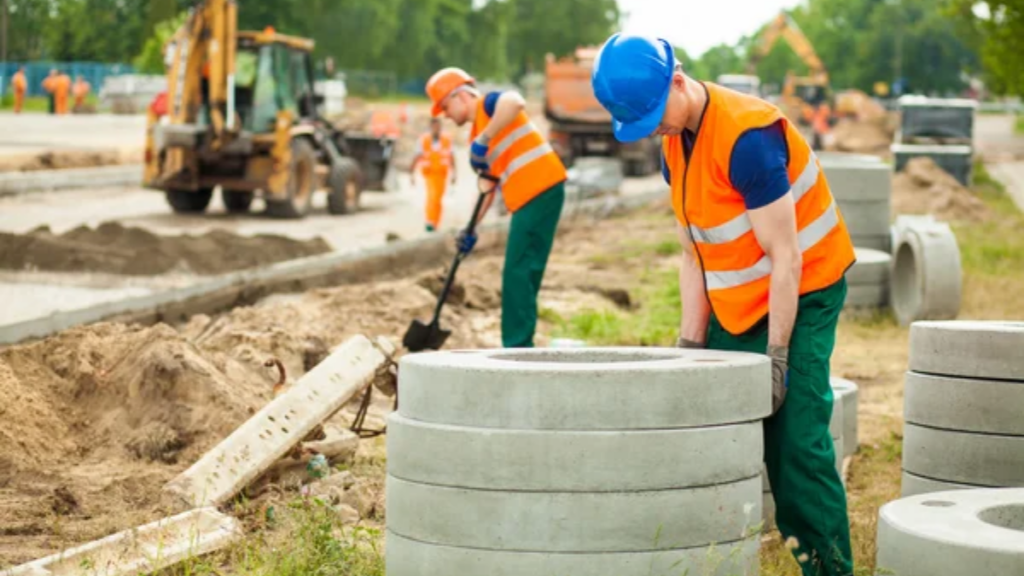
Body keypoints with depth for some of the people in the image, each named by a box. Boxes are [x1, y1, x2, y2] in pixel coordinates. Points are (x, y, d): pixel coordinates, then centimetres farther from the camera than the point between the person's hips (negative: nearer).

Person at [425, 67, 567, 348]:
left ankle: (518, 348, -7)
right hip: (526, 201, 9)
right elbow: (487, 185, 22)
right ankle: (518, 346, 15)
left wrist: (483, 140, -26)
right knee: (521, 276, 11)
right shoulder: (476, 137, 22)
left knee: (518, 274, -9)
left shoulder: (489, 104, -3)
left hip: (541, 189, -9)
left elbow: (514, 102, -28)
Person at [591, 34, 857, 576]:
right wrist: (690, 344, 1)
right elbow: (694, 256, 7)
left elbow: (785, 257, -23)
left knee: (795, 441, -15)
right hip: (734, 306, 8)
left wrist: (776, 356, -21)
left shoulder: (748, 136, -25)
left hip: (800, 297, -8)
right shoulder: (674, 147, 2)